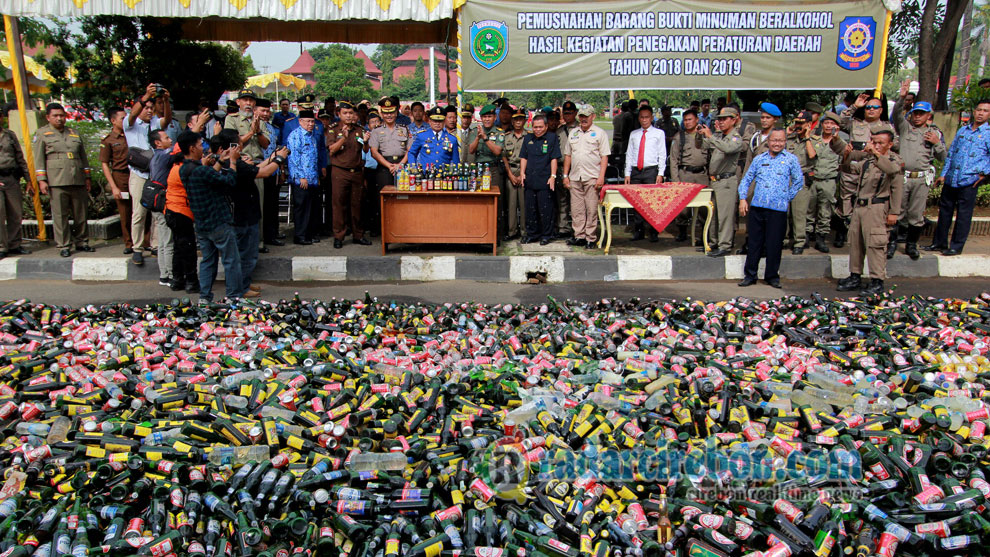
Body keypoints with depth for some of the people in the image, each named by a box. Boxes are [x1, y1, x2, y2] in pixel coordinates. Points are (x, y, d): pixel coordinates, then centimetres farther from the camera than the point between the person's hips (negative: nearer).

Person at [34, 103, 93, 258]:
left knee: (80, 214, 6)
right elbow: (38, 159, 3)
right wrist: (42, 180, -6)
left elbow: (83, 156, 21)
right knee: (60, 215, -4)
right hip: (57, 181, -4)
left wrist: (87, 177, 15)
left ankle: (81, 242, 17)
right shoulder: (42, 133, 8)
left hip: (78, 181, 4)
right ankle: (64, 246, 2)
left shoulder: (74, 133, 20)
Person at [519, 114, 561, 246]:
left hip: (545, 180, -5)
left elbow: (554, 158, -4)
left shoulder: (552, 138, 0)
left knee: (545, 209, -1)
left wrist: (553, 176, -10)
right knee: (530, 208, 9)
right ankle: (531, 233, 19)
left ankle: (546, 235, 9)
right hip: (530, 180, 5)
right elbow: (523, 157, 17)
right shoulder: (528, 139, 14)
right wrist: (522, 172, 5)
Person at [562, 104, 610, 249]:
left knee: (592, 209, -3)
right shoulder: (573, 133, 16)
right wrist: (565, 175, 11)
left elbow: (604, 156, -2)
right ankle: (579, 236, 13)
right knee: (576, 209, 5)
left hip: (592, 177, -4)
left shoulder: (600, 133, 2)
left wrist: (601, 177, -11)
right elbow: (567, 155, 18)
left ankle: (591, 238, 3)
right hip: (575, 177, 4)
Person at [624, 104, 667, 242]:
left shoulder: (659, 133, 6)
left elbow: (662, 155, 2)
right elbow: (629, 154, 13)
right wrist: (627, 173, 4)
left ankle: (653, 232, -1)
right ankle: (638, 231, 9)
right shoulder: (633, 134, 15)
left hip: (651, 170, -3)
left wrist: (660, 174, -7)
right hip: (636, 171, 3)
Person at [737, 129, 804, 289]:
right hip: (756, 207, 2)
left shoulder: (791, 159, 5)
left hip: (778, 209, -2)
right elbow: (746, 180, 14)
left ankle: (772, 276, 15)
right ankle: (750, 275, 15)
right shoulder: (759, 159, 12)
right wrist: (742, 199, 4)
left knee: (774, 245, 2)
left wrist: (787, 198, 5)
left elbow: (799, 181, 10)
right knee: (754, 243, 6)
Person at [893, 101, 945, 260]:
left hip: (922, 179, 2)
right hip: (902, 177, -1)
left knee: (916, 214, 5)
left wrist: (937, 143, -6)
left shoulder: (935, 133, 12)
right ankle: (892, 242, 13)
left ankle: (911, 244, 18)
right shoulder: (904, 127, 6)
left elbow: (942, 157, 10)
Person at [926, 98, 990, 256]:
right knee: (944, 210, 11)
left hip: (969, 181, -5)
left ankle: (957, 246, 11)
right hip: (951, 179, 5)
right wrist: (943, 174, 14)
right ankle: (939, 242, 23)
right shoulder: (962, 131, 13)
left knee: (963, 214, 2)